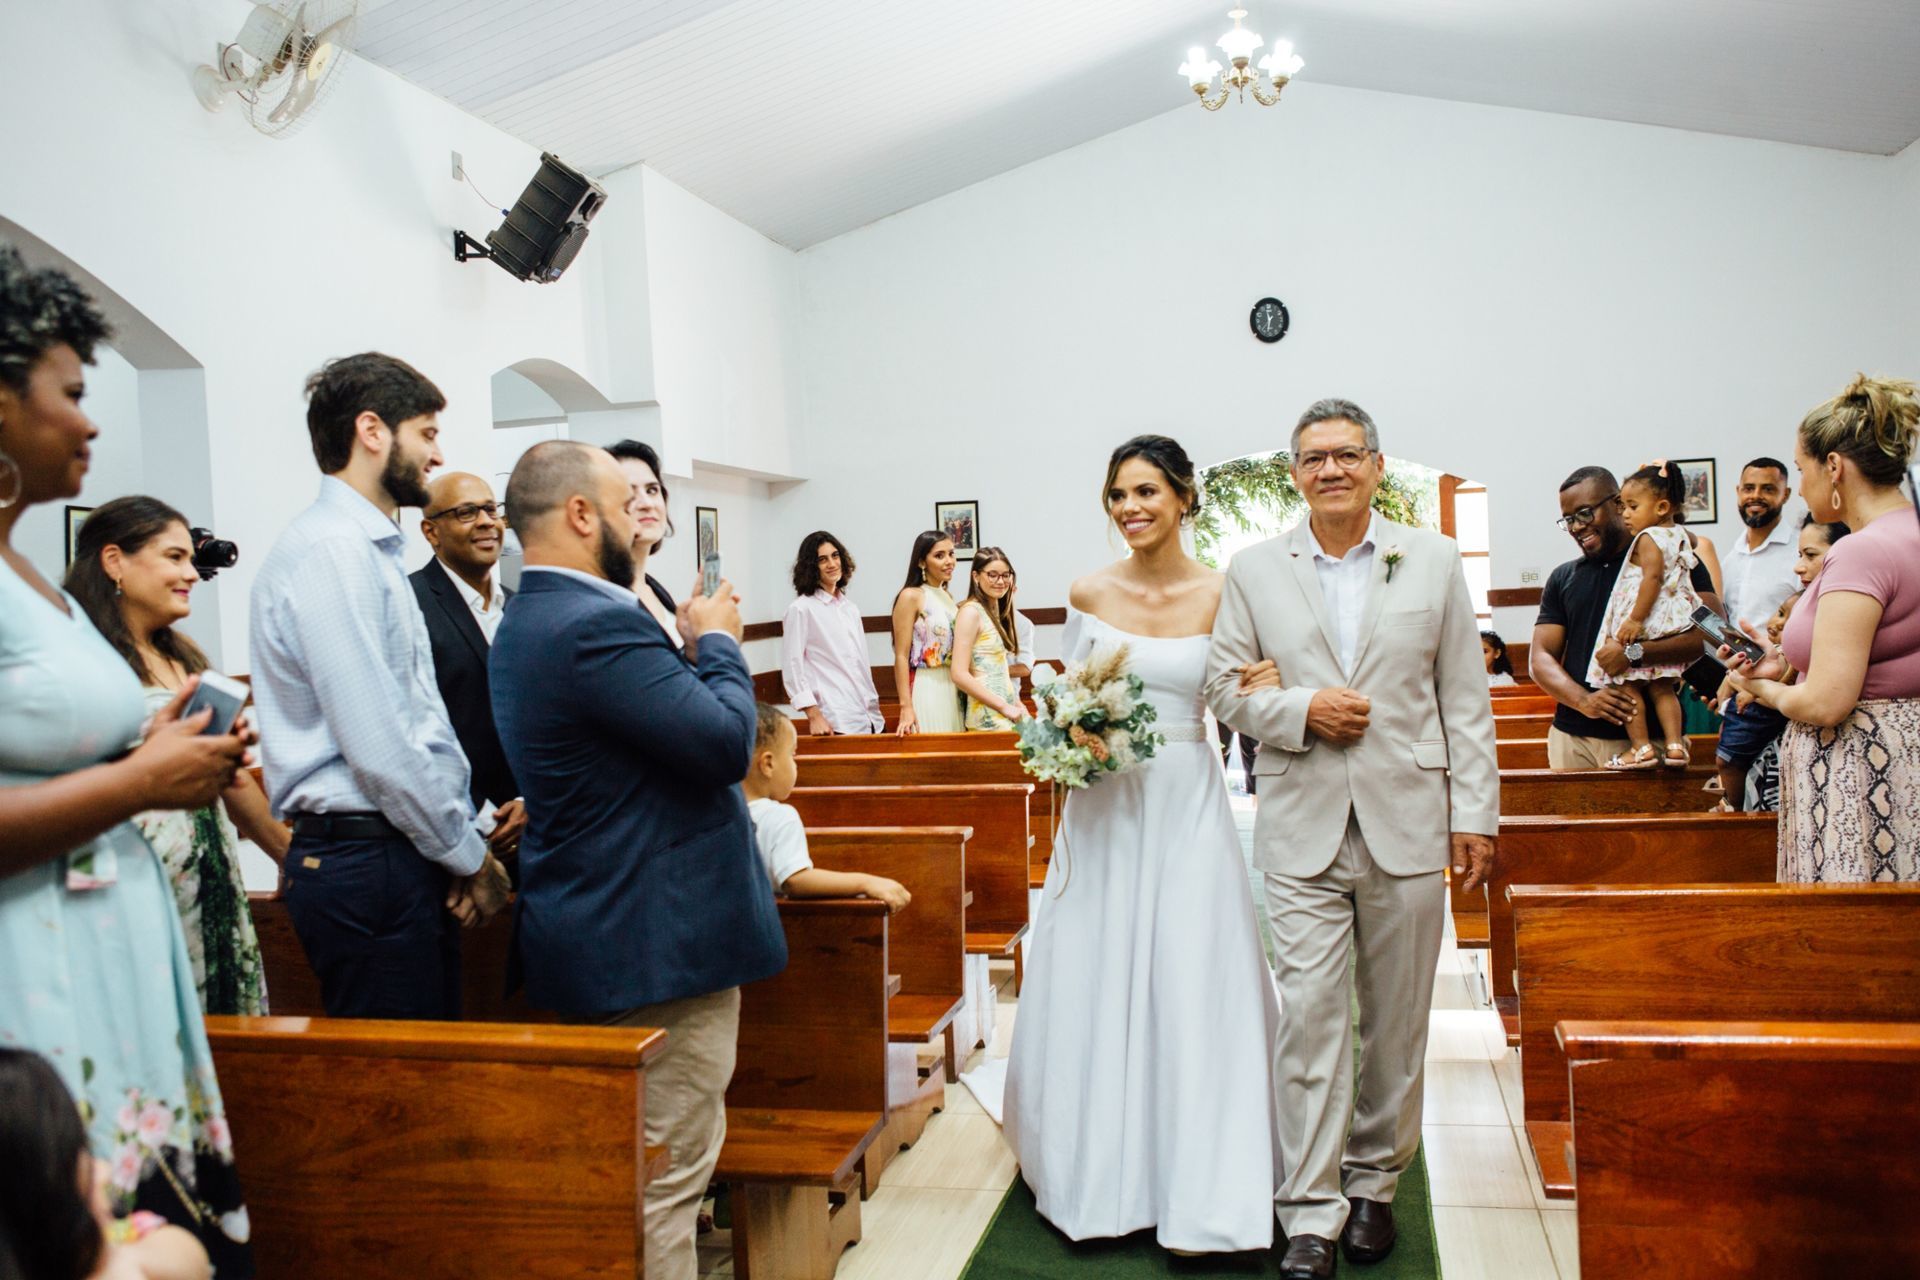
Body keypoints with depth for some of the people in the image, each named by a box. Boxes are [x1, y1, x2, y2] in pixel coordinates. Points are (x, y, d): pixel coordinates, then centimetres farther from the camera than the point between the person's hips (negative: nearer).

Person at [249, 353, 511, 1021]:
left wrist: (468, 840, 7)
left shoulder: (373, 549, 17)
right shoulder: (329, 550, -15)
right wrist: (470, 856, -9)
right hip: (367, 860, -10)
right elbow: (377, 746, -20)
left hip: (408, 857, 10)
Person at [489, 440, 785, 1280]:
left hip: (596, 924, 11)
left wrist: (690, 646, 6)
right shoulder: (598, 624, -22)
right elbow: (727, 742, -24)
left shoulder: (526, 620, 12)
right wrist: (717, 641, -8)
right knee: (668, 1168, 2)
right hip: (660, 936, -11)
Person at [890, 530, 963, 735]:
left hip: (953, 689, 7)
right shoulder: (911, 596, -8)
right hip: (926, 689, -7)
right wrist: (905, 708, -19)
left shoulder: (948, 597, 13)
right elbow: (901, 657, -13)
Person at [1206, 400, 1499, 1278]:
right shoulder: (1253, 571, 4)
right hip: (1303, 830, -1)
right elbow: (1225, 686, 5)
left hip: (1407, 826, 1)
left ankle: (1374, 1182, 29)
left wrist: (1475, 813, 0)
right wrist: (1302, 707, -13)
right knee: (1309, 1015, -3)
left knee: (1396, 1020, 11)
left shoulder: (1434, 561, 5)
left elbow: (1465, 700, 4)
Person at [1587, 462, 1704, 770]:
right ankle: (1676, 745, 8)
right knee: (1662, 687, 13)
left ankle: (1642, 748, -2)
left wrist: (1635, 620, -25)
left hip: (1645, 626, -9)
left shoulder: (1648, 538, -11)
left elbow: (1653, 578, -22)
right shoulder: (1679, 536, 17)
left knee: (1627, 685, -1)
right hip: (1672, 625, 9)